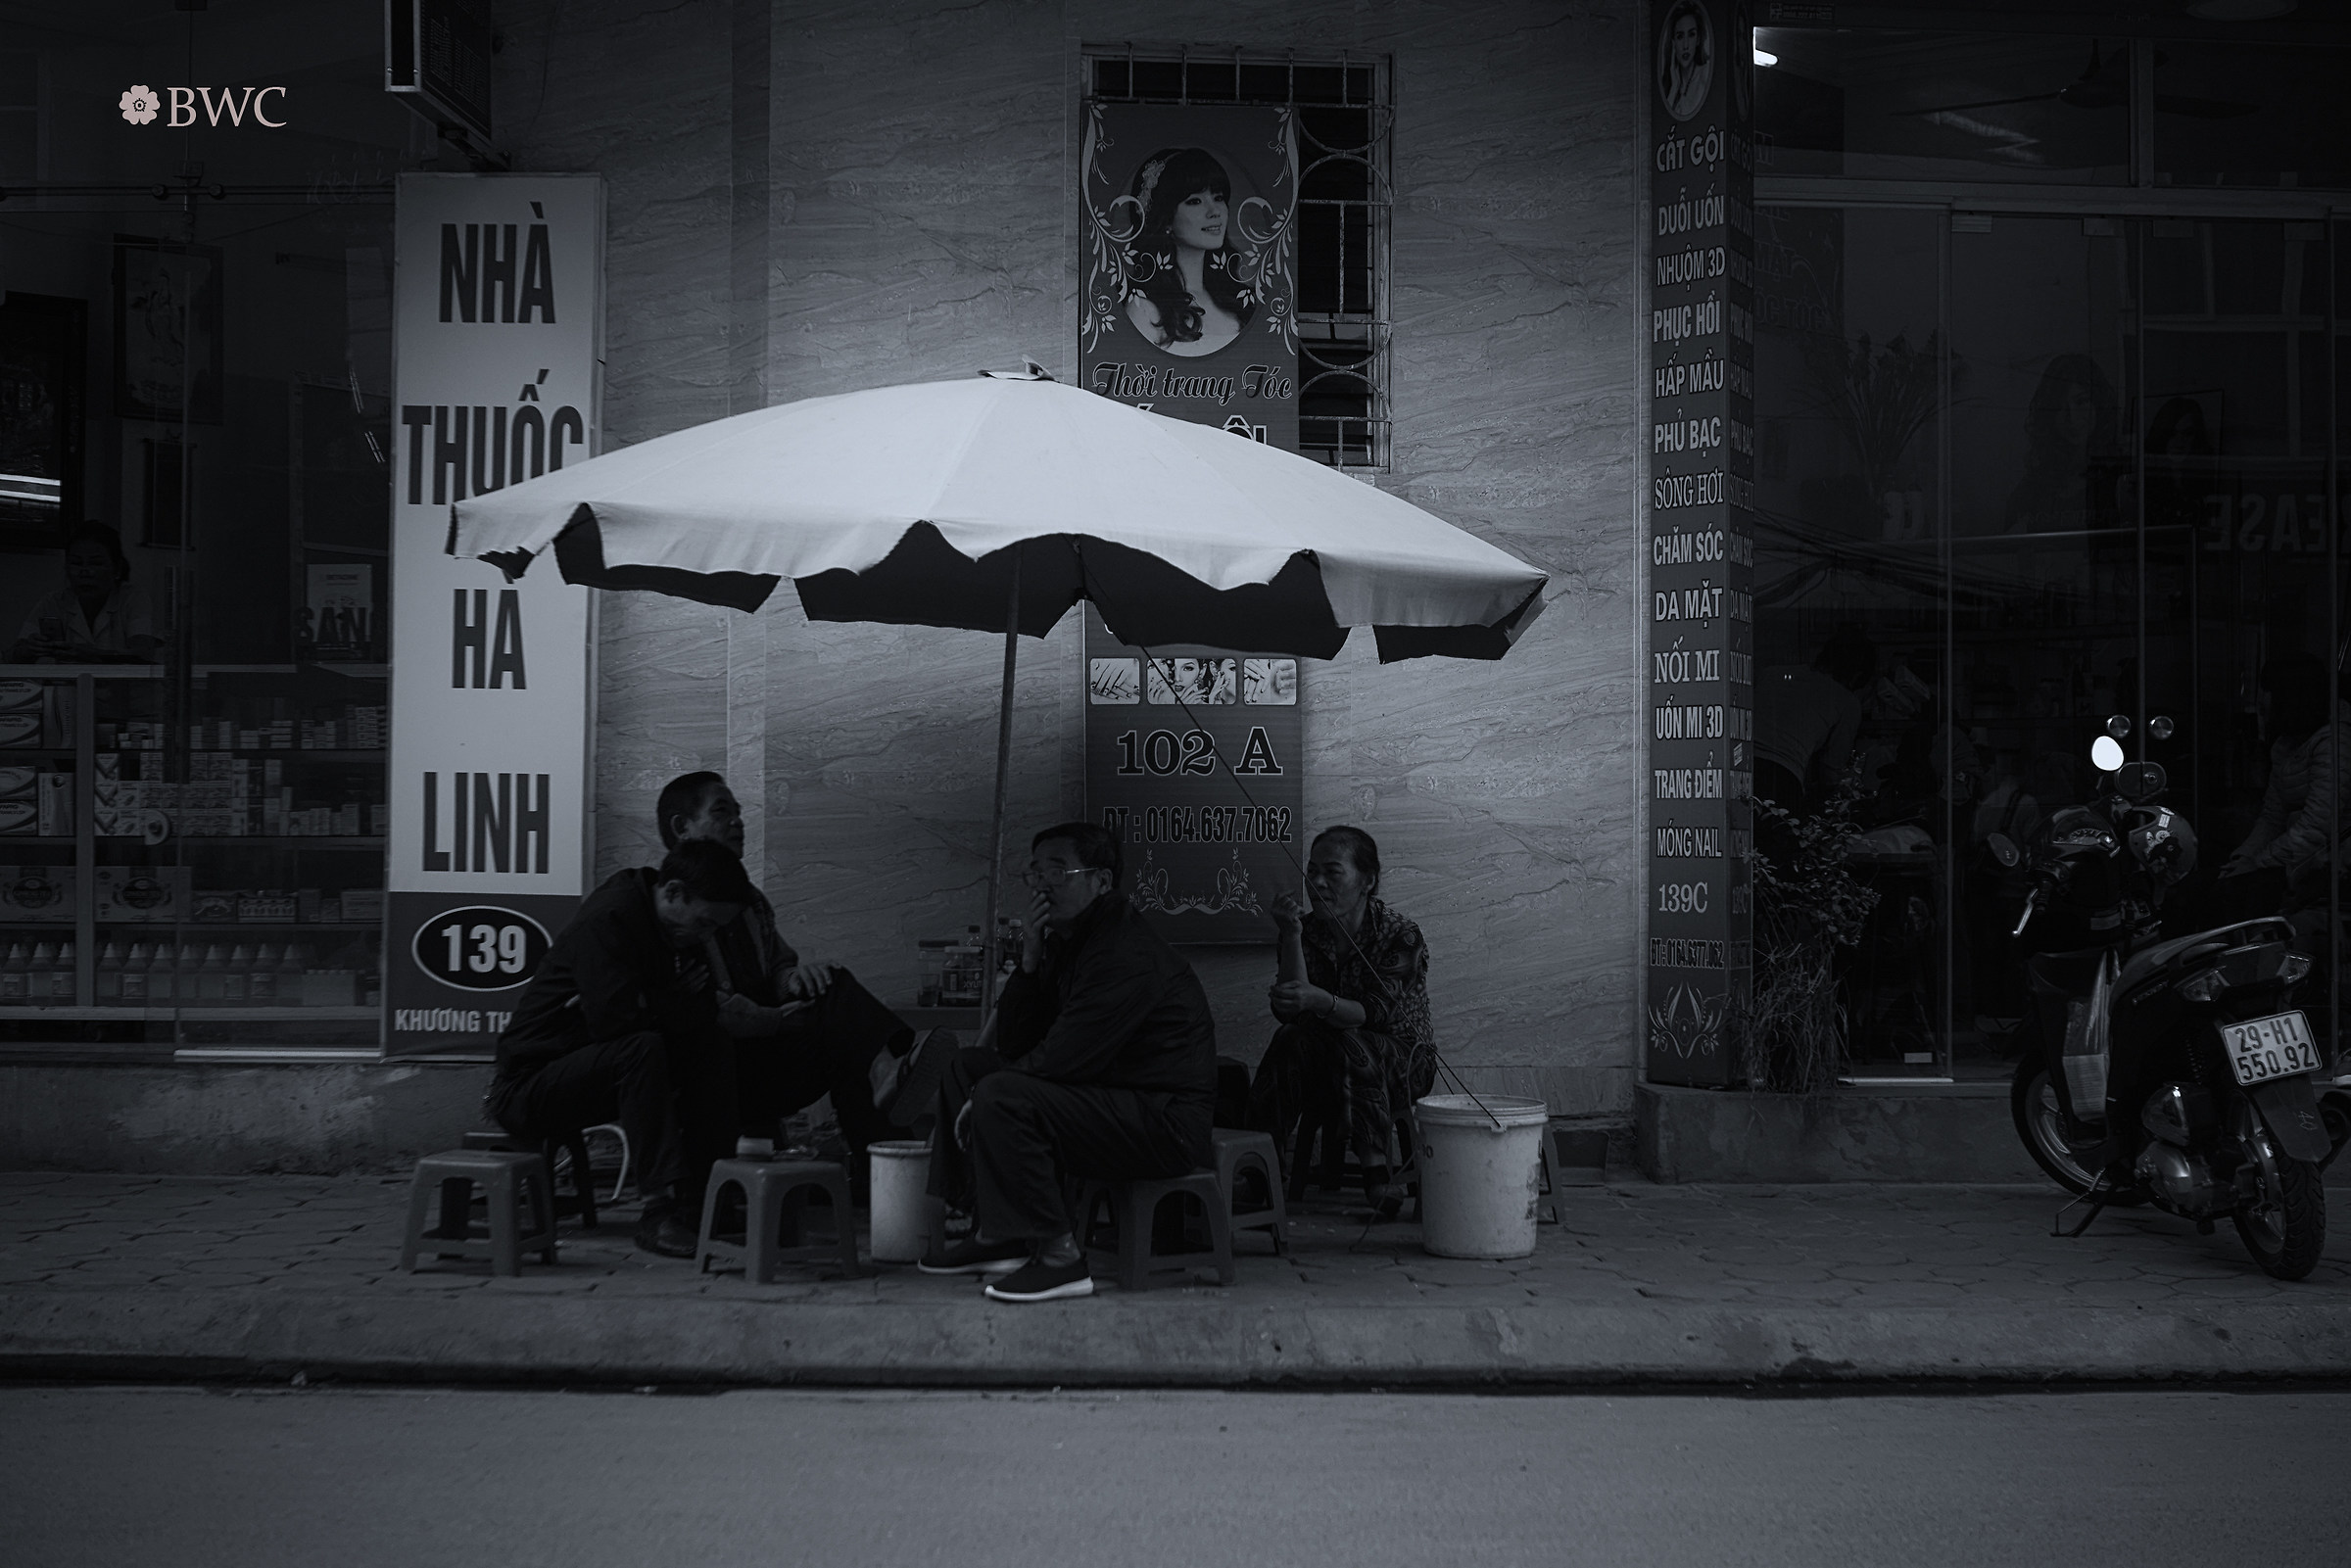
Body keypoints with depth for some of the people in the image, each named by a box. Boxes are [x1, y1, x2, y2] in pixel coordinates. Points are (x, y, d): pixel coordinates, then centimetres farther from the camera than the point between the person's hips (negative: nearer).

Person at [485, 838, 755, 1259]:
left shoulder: (676, 931, 7)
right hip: (529, 1085, -9)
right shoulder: (607, 920, -21)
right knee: (643, 1048, -33)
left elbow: (701, 1022, 2)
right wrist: (679, 1005, -15)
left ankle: (705, 1202, -4)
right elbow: (617, 1016, -32)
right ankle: (659, 1212, -34)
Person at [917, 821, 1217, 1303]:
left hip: (1166, 1124, -11)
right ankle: (994, 1234, 8)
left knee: (1001, 1096, -26)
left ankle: (1059, 1258, -20)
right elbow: (1013, 1046, 9)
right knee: (968, 1065, 13)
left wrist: (984, 1100, -11)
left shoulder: (1128, 953, -19)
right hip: (1108, 1096, 11)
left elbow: (1060, 1059, -24)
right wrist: (1029, 963, -4)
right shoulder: (1064, 942, 13)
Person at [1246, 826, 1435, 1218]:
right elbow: (1289, 1012, -14)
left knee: (1350, 1044, -35)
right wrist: (1291, 938, -24)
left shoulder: (1401, 936, -12)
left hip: (1400, 1064, -3)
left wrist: (1318, 1000, -42)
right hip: (1327, 1068, 3)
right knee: (1290, 1040, -28)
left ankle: (1375, 1172, -37)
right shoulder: (1307, 931, -2)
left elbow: (1376, 1014, -24)